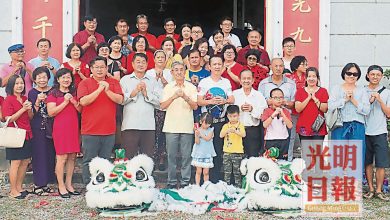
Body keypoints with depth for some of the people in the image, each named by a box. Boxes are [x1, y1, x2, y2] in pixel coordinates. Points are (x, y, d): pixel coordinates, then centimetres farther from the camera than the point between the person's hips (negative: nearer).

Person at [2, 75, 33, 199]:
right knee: (15, 163, -4)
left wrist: (30, 110, -3)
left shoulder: (25, 99, 14)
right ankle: (13, 191, 3)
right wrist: (23, 109, -18)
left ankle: (19, 187, 20)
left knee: (25, 162, 8)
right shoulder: (8, 100, -7)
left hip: (27, 134, 7)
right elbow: (8, 119, -14)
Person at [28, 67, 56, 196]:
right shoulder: (32, 93, -1)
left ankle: (45, 183, 18)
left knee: (50, 155, 7)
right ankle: (38, 185, 5)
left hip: (50, 128, 4)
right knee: (39, 155, -3)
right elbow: (32, 113, -7)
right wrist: (38, 101, -22)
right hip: (37, 128, -4)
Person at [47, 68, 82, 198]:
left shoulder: (74, 93, 16)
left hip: (74, 128, 5)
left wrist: (74, 102, -6)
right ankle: (61, 186, 2)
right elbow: (51, 112, -8)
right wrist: (65, 102, -11)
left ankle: (69, 184, 15)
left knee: (72, 157, 5)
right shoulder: (53, 94, 2)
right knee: (62, 157, -6)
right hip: (60, 128, -5)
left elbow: (81, 110, 13)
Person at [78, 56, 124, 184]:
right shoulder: (85, 83, 2)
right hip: (90, 130, -2)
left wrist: (107, 91, -18)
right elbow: (83, 101, -13)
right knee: (88, 161, 1)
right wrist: (99, 89, -18)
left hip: (109, 130, 3)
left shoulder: (114, 83, 9)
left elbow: (120, 100, -3)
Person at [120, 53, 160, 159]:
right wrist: (134, 92, -9)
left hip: (149, 126, 2)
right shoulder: (125, 79, 11)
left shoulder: (153, 81, 15)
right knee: (128, 158, -2)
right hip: (130, 125, -2)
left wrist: (146, 93, -6)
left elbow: (159, 102, 3)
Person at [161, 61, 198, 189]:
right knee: (171, 155, 2)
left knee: (186, 156, 0)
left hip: (187, 126, 0)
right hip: (171, 126, 1)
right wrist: (173, 97, -13)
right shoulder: (168, 87, 9)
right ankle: (171, 182, 10)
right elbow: (163, 106, 1)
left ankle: (185, 182, 8)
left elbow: (195, 106, 1)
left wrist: (185, 97, -15)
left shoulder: (191, 87, 7)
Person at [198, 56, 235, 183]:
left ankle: (216, 179, 9)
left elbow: (232, 100, 7)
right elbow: (199, 101, -3)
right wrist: (211, 101, -19)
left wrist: (224, 101, -14)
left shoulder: (226, 82, 12)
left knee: (219, 150, 2)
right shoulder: (204, 82, 3)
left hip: (221, 120, 2)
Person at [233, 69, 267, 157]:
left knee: (253, 156, -1)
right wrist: (240, 108, -17)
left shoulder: (259, 95, 6)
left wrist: (252, 109, -14)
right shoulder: (234, 94, 7)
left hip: (253, 130, 0)